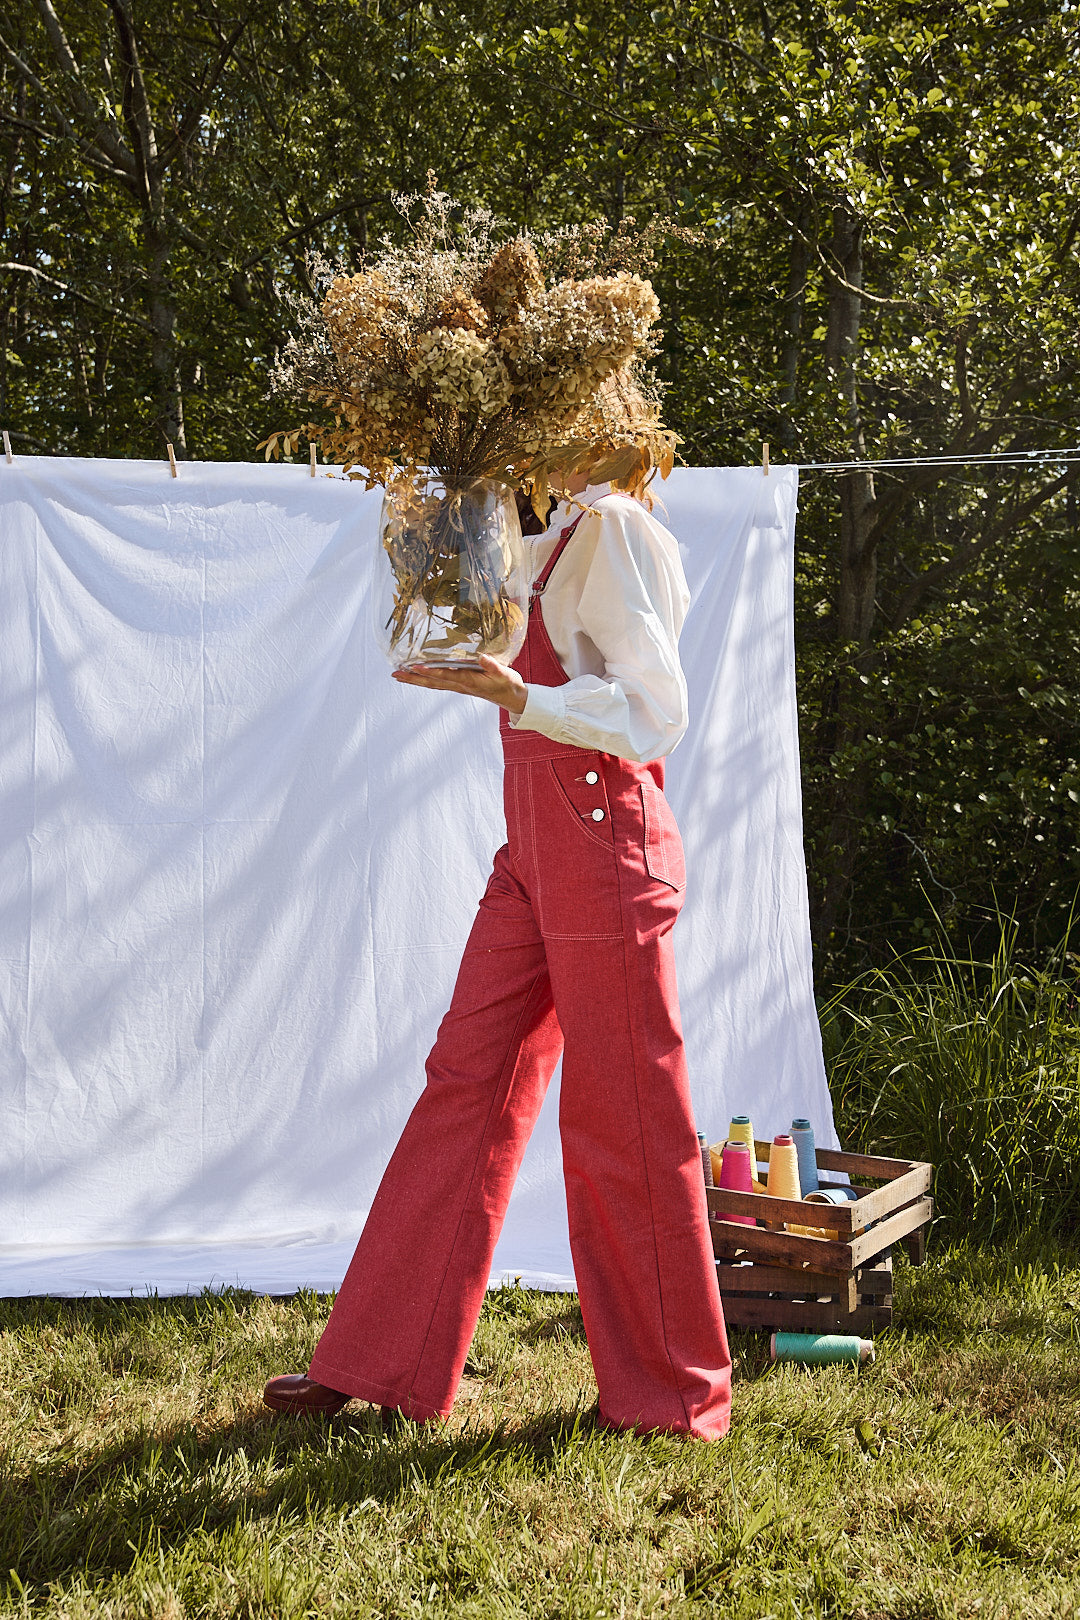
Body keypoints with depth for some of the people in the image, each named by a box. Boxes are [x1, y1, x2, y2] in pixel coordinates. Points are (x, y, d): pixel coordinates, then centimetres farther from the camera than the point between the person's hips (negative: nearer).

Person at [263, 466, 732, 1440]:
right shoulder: (560, 538, 17)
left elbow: (658, 711, -18)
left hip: (606, 842, -9)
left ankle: (669, 1393, 15)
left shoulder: (617, 531, -10)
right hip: (537, 850, 9)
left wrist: (518, 696, -28)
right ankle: (391, 1361, 16)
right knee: (469, 1081, 8)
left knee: (622, 1120, 0)